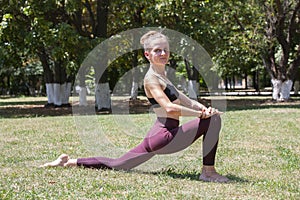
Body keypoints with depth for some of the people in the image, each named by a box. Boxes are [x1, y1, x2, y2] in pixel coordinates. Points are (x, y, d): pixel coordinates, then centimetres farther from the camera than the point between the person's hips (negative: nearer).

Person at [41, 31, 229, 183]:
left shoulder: (162, 77, 19)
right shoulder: (151, 78, -12)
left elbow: (184, 99, 15)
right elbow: (170, 108, -24)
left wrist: (204, 108, -3)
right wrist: (202, 113, -20)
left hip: (158, 136, 10)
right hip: (165, 136, -10)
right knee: (213, 119, -13)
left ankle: (70, 161, 23)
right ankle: (208, 172, -10)